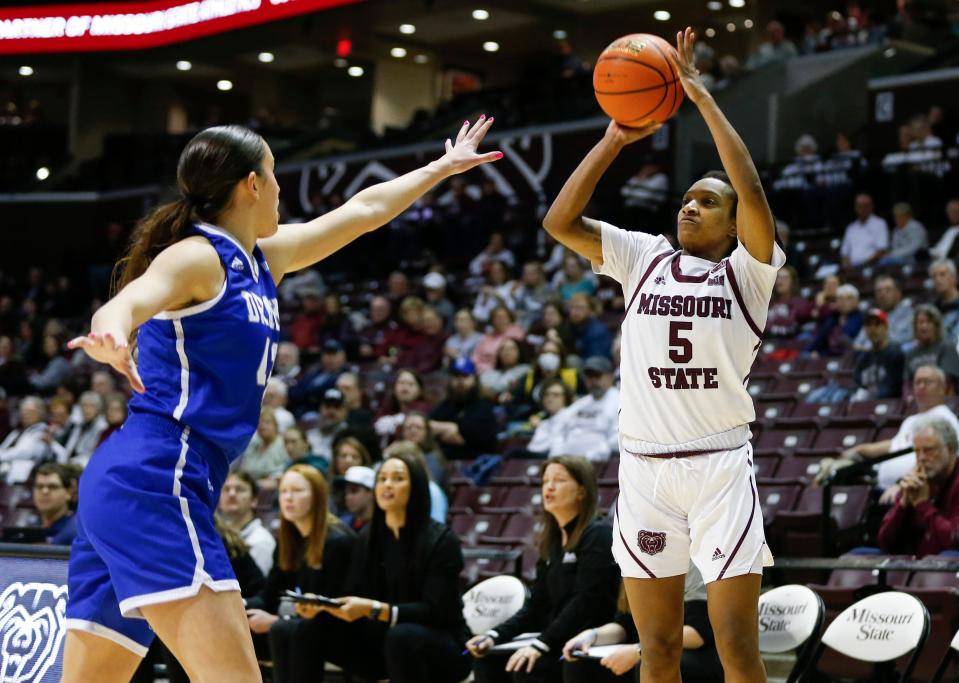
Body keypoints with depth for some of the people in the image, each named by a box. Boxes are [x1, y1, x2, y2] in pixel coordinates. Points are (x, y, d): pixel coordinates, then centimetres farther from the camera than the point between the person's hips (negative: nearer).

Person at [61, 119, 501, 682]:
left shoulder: (263, 259, 18)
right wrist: (110, 338, -52)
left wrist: (443, 167, 43)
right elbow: (128, 302, -28)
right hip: (157, 481, -10)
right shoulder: (196, 256, -8)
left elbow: (361, 211, 32)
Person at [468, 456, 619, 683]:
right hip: (558, 642, 8)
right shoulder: (551, 541, 16)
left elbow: (585, 603, -19)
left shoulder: (597, 535, -9)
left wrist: (541, 645, -27)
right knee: (488, 659, -8)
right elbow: (537, 605, 13)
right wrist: (494, 636, -3)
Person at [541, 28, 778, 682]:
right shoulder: (645, 259, 12)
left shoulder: (747, 272, 2)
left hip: (721, 465, -3)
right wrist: (615, 138, -2)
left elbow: (753, 191, -15)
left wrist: (702, 96, -12)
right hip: (644, 465, 3)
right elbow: (560, 222, 3)